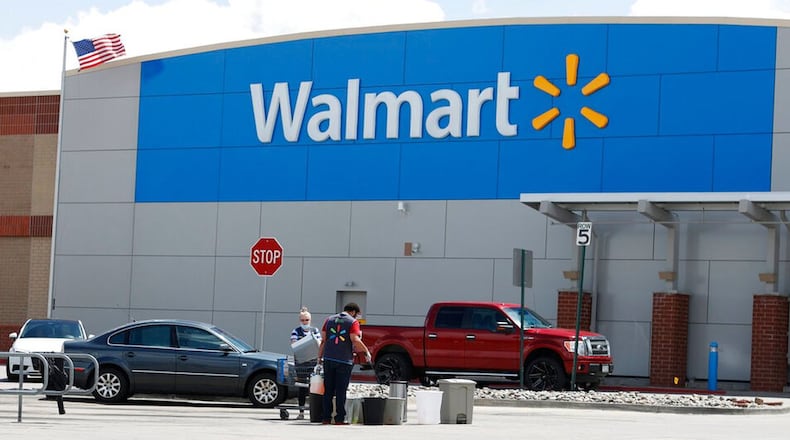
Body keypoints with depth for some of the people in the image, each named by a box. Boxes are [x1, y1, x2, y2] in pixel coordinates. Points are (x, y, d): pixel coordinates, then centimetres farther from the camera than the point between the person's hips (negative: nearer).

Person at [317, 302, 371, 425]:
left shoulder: (330, 319, 11)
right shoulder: (353, 322, -3)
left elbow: (323, 339, 9)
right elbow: (355, 340, -14)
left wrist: (320, 356, 13)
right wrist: (367, 352, -3)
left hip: (329, 359, 4)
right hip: (344, 360, -4)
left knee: (328, 390, 9)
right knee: (341, 390, 0)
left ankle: (326, 418, 8)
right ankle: (340, 418, 0)